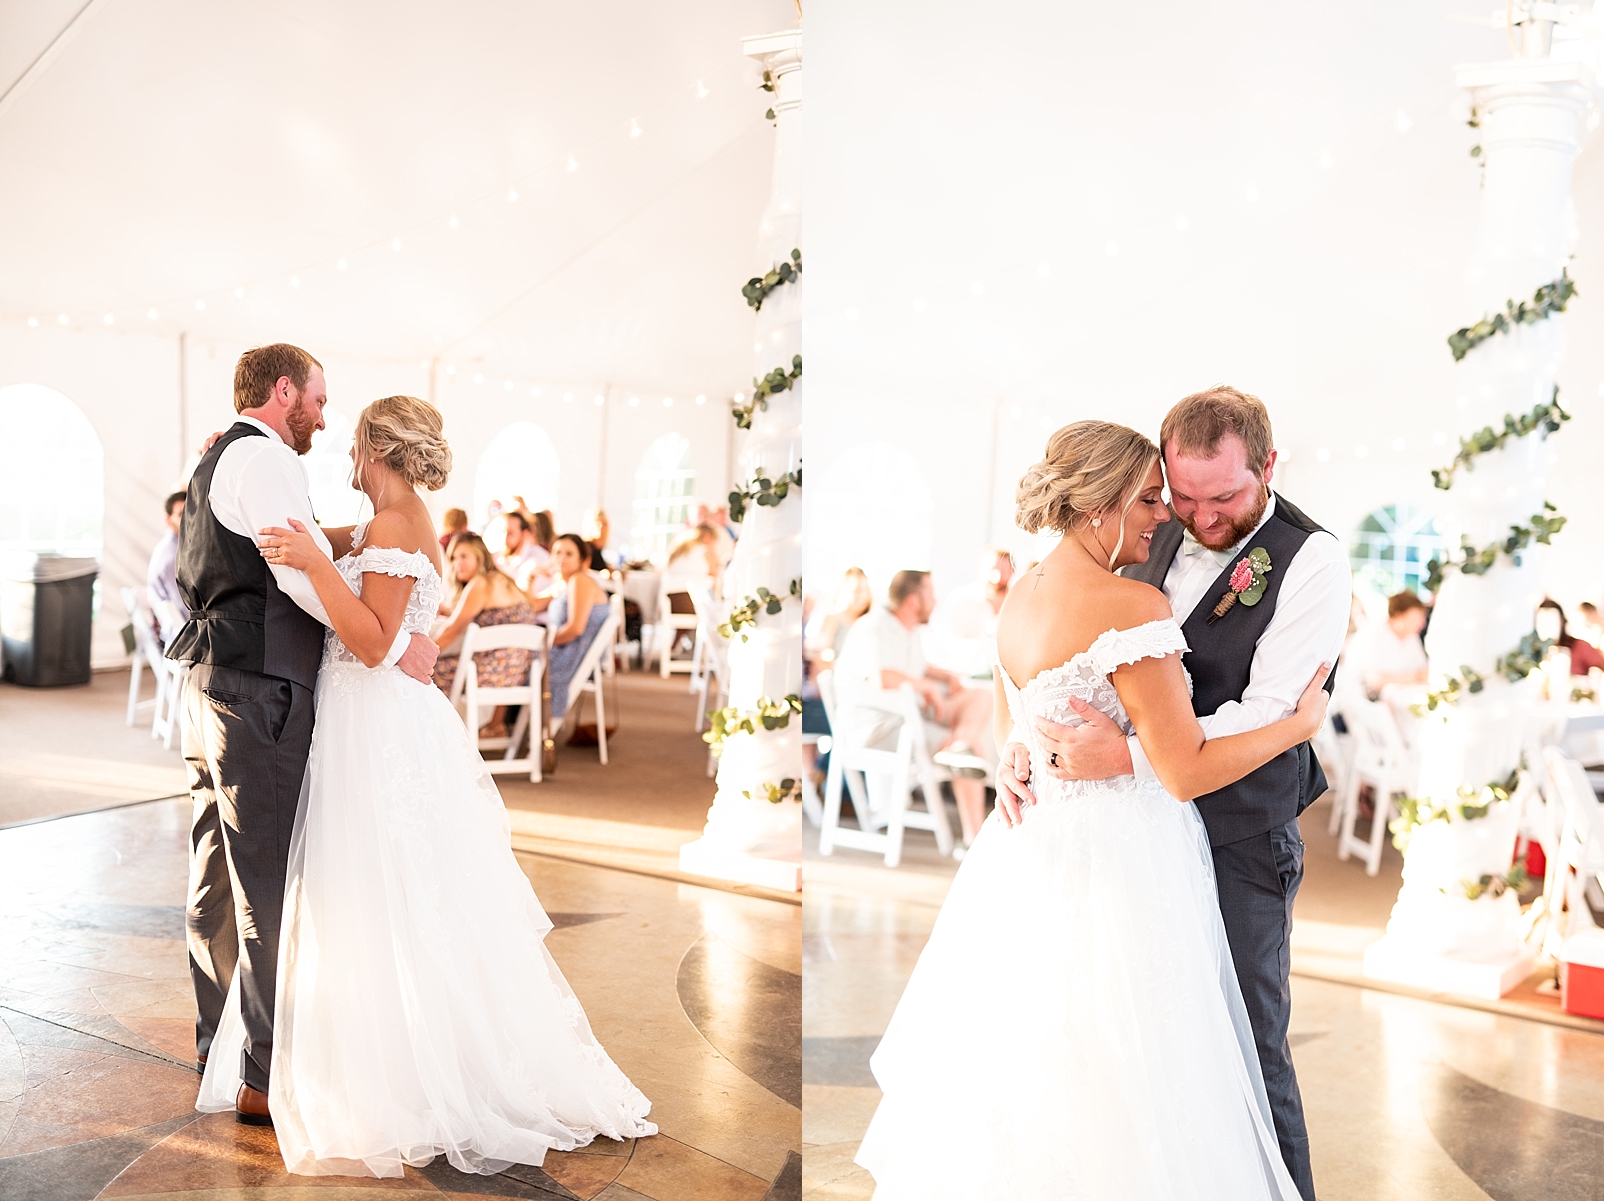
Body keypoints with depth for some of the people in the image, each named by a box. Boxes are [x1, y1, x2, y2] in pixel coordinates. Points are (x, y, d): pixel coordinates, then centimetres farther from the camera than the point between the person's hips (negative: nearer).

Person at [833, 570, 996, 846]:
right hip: (877, 722, -10)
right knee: (975, 750, -20)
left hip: (911, 711, 10)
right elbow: (882, 678, -37)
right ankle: (974, 839, -22)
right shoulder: (875, 628, -18)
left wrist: (948, 677, 13)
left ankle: (961, 743, -33)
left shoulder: (908, 627, 14)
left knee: (980, 697, -6)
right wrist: (928, 686, -21)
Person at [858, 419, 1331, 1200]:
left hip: (1024, 862, 8)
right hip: (1114, 871, -8)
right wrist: (1302, 721, -8)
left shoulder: (1019, 596, 6)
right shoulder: (1133, 606, -19)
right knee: (1113, 1084, 5)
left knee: (1020, 1071, 20)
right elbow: (1185, 770, -18)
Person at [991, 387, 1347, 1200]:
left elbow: (1267, 714, -20)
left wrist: (1131, 758, -28)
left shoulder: (1311, 560, -11)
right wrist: (1023, 739, -6)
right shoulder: (1153, 540, 6)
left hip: (1238, 842, -5)